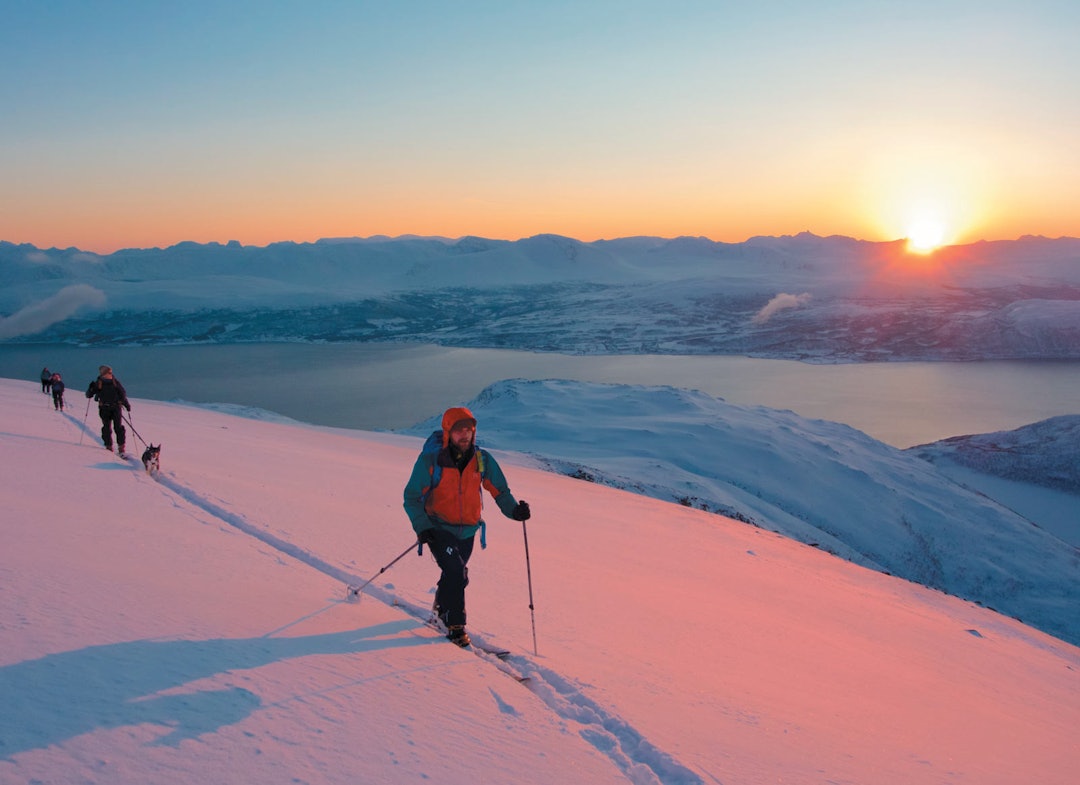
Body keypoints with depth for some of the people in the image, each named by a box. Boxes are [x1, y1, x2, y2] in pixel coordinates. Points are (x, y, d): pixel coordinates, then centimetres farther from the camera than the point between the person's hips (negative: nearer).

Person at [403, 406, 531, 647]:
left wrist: (513, 509, -17)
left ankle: (441, 609, 49)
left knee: (458, 577, 18)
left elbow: (499, 490, 2)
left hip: (467, 531, 4)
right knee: (456, 572, -21)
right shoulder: (430, 461, -16)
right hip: (439, 529, -4)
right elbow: (411, 496, -10)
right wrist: (421, 527, -22)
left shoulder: (482, 460, -7)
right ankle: (455, 626, -4)